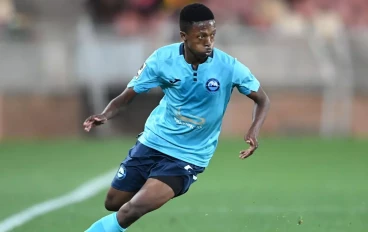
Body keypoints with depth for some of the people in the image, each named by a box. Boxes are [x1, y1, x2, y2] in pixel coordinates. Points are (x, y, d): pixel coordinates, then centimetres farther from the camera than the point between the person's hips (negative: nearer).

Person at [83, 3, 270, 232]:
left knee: (137, 207, -22)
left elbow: (263, 100, -4)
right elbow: (126, 97, -6)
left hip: (189, 155, -3)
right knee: (114, 203, 12)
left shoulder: (228, 67, -18)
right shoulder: (163, 58, -14)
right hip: (153, 141, 3)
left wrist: (254, 131, -25)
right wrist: (105, 115, -28)